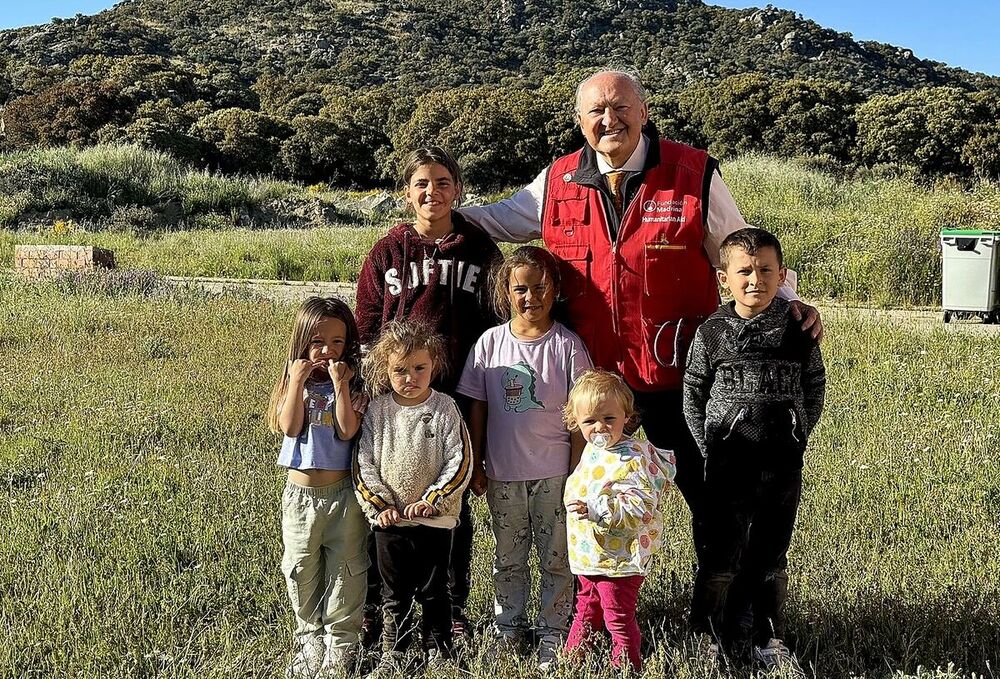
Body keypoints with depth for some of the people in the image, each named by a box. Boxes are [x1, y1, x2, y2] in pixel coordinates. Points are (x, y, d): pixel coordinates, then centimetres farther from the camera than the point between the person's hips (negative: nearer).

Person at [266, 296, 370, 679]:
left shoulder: (353, 384, -4)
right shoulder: (294, 381, 2)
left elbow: (348, 430, -18)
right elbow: (289, 427, -13)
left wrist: (339, 384, -21)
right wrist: (298, 382, -17)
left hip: (342, 492, -2)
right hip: (300, 492, 2)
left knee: (344, 570, 6)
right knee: (302, 572, 12)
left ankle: (340, 646, 18)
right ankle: (311, 642, 27)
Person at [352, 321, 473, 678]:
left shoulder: (444, 408, -8)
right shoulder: (377, 410, -3)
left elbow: (460, 463, -10)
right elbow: (362, 461, -2)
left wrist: (432, 500, -17)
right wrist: (378, 503, -11)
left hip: (435, 519, -2)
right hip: (389, 519, 2)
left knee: (434, 591, 11)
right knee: (394, 592, 15)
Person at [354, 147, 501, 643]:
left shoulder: (480, 251, 4)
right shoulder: (387, 252, 4)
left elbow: (495, 327, 6)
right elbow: (365, 328, 6)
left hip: (458, 399, 0)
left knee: (453, 503, 11)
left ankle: (454, 609, 24)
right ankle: (371, 607, 18)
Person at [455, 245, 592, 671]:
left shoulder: (566, 344, -7)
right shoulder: (490, 342, -2)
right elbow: (477, 407, 4)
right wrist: (475, 464, 3)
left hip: (554, 474, -2)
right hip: (503, 473, 2)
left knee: (556, 557, 8)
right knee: (508, 557, 15)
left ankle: (552, 632, 23)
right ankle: (509, 629, 30)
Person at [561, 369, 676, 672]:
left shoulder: (631, 460, -24)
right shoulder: (592, 449, 5)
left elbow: (639, 509, -32)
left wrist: (597, 509, -38)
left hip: (619, 560, -9)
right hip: (588, 556, 9)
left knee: (619, 620, 5)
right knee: (586, 611, 25)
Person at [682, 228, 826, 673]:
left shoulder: (798, 330, 1)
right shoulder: (711, 333, -3)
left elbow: (814, 386, 11)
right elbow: (693, 393, 3)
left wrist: (798, 433, 3)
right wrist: (709, 448, -1)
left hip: (784, 465, 2)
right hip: (729, 464, -2)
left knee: (772, 558, 12)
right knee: (721, 557, 2)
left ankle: (770, 642, 26)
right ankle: (708, 637, 19)